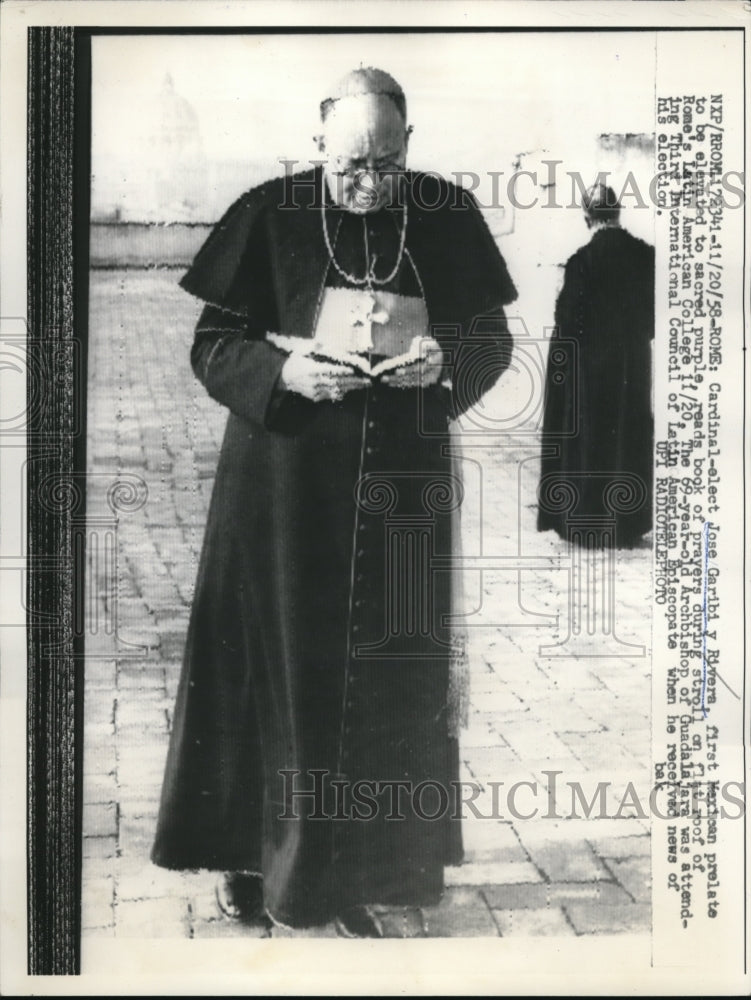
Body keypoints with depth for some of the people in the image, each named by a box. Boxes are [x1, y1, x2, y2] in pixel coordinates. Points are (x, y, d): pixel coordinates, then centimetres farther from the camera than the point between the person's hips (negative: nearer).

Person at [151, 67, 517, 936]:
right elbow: (212, 346, -2)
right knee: (279, 663, 6)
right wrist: (283, 371, -21)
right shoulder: (270, 215, -4)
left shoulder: (446, 215, 0)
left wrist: (445, 361, -15)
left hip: (403, 481, 2)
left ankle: (380, 871, 21)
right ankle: (256, 850, 24)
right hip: (284, 480, -1)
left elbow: (492, 341, 6)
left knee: (394, 675, 6)